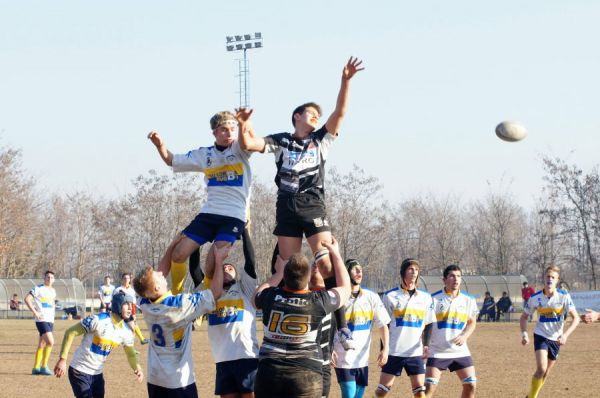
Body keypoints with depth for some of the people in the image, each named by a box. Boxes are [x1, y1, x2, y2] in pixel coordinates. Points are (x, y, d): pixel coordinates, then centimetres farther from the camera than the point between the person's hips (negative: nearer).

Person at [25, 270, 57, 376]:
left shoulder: (53, 291, 14)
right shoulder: (39, 289, -9)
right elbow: (27, 299, -14)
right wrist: (35, 312, -19)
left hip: (50, 320, 8)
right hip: (42, 320, -8)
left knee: (42, 344, 10)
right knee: (50, 342, -18)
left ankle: (36, 368, 16)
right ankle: (44, 367, -13)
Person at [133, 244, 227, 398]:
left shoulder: (145, 304, -5)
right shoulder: (180, 305, -21)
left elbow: (158, 274, 11)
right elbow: (215, 292, -14)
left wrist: (173, 246, 9)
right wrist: (219, 261, -6)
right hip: (179, 380, -6)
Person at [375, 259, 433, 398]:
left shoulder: (425, 298, 7)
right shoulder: (390, 296, 0)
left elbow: (428, 324, 11)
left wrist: (426, 345, -5)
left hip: (416, 353, 2)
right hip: (394, 351, -2)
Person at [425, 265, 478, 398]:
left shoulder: (468, 300, 3)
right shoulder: (434, 299, -8)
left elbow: (472, 322, 12)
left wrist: (464, 336, -7)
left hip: (461, 351, 4)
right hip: (437, 352, -4)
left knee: (471, 385, 0)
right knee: (429, 387, -10)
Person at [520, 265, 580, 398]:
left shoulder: (564, 296, -14)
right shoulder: (535, 298, -11)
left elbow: (576, 318, -15)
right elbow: (524, 317, 3)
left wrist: (565, 335, -28)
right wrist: (524, 334, -12)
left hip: (556, 339, 2)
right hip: (541, 336, -2)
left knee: (545, 373, 13)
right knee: (541, 369, -21)